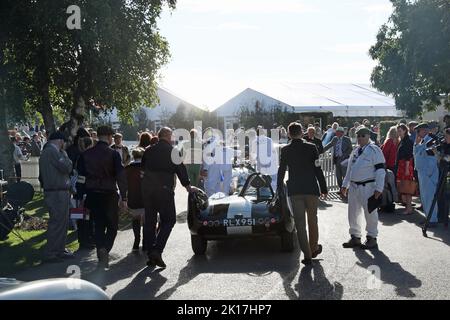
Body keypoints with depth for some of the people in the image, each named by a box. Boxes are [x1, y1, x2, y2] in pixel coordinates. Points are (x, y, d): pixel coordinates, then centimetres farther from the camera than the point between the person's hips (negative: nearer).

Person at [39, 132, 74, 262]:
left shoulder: (45, 152, 19)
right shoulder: (53, 151, -14)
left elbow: (41, 176, 23)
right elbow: (66, 167, -18)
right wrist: (65, 155, -2)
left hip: (50, 192, 11)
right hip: (58, 193, -11)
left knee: (62, 222, 16)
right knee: (57, 223, -7)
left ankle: (60, 249, 23)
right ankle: (51, 253, -3)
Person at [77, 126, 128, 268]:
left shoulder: (86, 154, 4)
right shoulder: (113, 154, -8)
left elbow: (81, 175, 6)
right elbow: (121, 176, -11)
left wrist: (81, 196, 13)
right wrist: (123, 197, -7)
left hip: (92, 194, 4)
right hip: (109, 194, -3)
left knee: (98, 225, 12)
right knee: (112, 225, 7)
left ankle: (101, 255, 3)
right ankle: (105, 250, -14)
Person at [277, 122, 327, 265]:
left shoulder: (285, 150, -1)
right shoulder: (311, 147, -6)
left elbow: (281, 171, 4)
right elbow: (318, 170, -5)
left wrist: (279, 189, 15)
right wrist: (324, 189, 2)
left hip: (294, 191, 0)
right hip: (311, 189, 0)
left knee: (300, 223, 3)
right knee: (312, 220, 17)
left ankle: (307, 255, 0)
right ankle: (314, 248, 30)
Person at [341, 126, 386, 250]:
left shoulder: (374, 150, -9)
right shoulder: (355, 151, 15)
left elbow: (380, 170, -13)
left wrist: (379, 188, -18)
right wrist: (345, 185, 18)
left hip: (368, 187, -7)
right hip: (353, 187, 8)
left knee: (370, 213, 0)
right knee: (353, 213, 12)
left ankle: (372, 238, 11)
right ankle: (355, 237, 23)